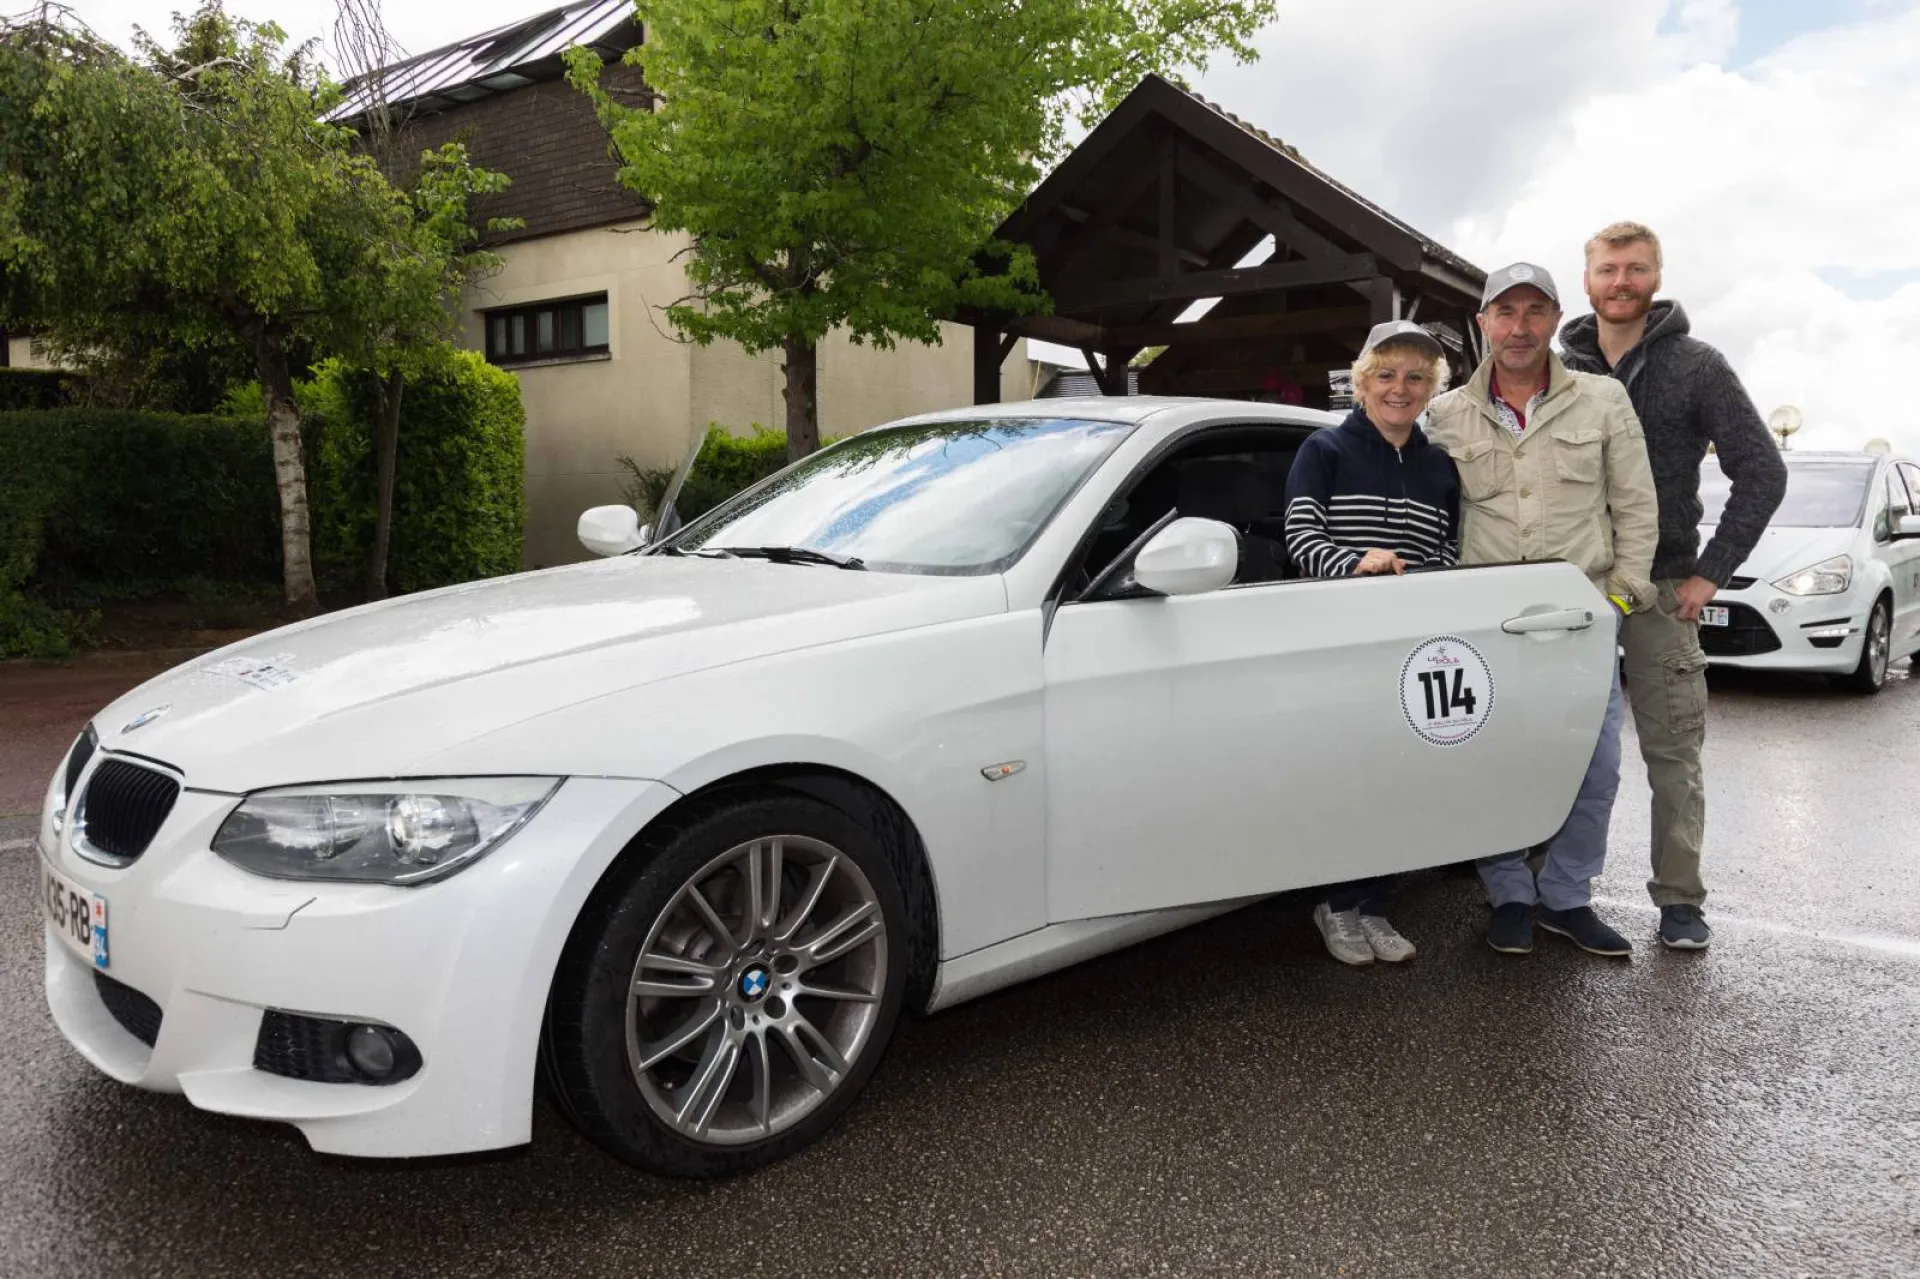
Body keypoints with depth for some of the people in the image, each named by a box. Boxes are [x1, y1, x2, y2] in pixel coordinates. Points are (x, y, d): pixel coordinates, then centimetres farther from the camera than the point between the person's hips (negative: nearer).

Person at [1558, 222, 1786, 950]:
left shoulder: (1695, 367, 0)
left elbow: (1762, 472, -2)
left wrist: (1711, 573, -8)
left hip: (1660, 590, -2)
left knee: (1673, 752, 2)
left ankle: (1680, 899, 12)